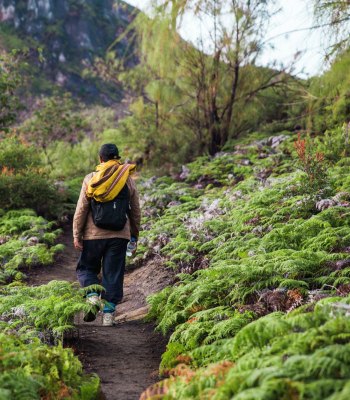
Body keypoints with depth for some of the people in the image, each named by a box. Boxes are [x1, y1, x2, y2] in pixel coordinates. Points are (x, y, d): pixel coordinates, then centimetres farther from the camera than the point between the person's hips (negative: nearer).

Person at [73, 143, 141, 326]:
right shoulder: (128, 180, 4)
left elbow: (81, 209, -6)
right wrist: (134, 236, 18)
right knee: (113, 274, 8)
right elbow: (135, 211, 9)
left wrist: (76, 235, 0)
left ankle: (93, 296, -7)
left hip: (94, 234, -1)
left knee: (86, 268, 16)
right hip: (119, 235, 2)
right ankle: (108, 313, 6)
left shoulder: (91, 179, -3)